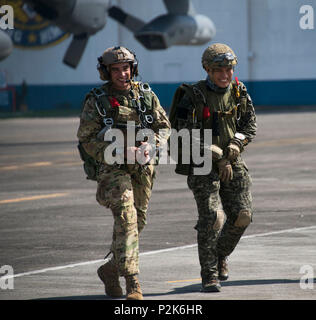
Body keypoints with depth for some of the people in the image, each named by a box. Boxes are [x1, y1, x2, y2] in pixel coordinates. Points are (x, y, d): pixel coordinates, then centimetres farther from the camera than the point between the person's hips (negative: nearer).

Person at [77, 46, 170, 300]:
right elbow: (86, 139, -5)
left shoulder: (146, 94, 6)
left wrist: (152, 145, -10)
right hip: (113, 168, -5)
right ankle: (132, 281, -22)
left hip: (143, 169, 5)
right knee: (126, 219, -19)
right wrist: (119, 152, -17)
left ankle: (111, 269, 36)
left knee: (138, 221, 13)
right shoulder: (96, 101, -4)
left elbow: (164, 126, 12)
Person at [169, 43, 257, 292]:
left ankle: (221, 254, 27)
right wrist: (218, 158, -19)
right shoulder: (193, 96, -12)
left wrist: (236, 145, -11)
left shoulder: (239, 92, 3)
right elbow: (188, 135, -16)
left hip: (232, 163, 5)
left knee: (242, 216, -1)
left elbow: (250, 124, 8)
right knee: (212, 218, -15)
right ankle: (209, 275, -5)